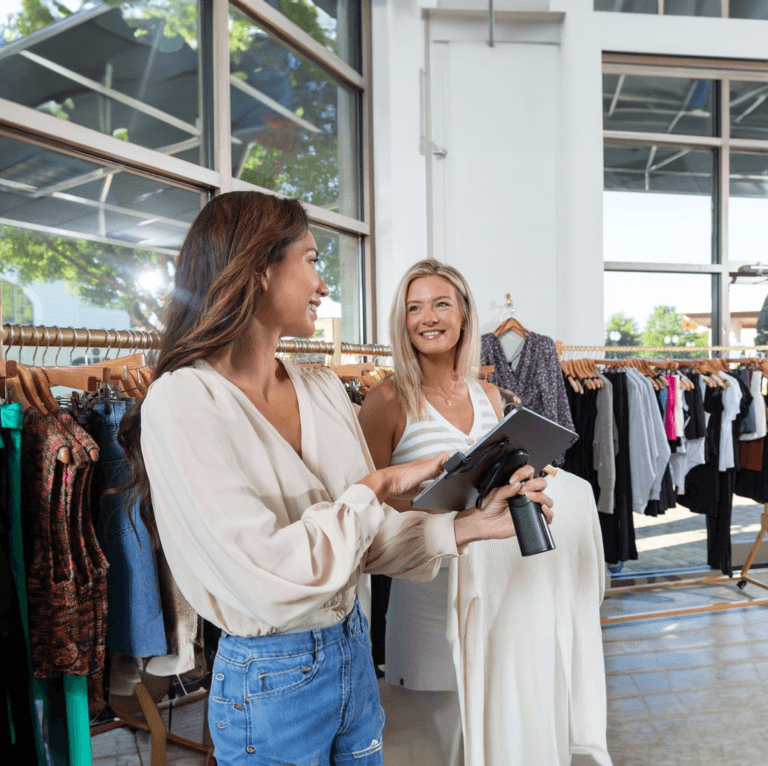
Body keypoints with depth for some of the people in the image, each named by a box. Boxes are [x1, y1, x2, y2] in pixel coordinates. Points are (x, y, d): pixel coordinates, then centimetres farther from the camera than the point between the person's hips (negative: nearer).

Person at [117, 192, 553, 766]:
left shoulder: (324, 389, 0)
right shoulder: (182, 403, -22)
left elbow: (369, 535, 3)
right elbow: (268, 579, -28)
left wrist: (470, 525, -10)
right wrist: (378, 484, -18)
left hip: (353, 648, 7)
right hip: (269, 680, -6)